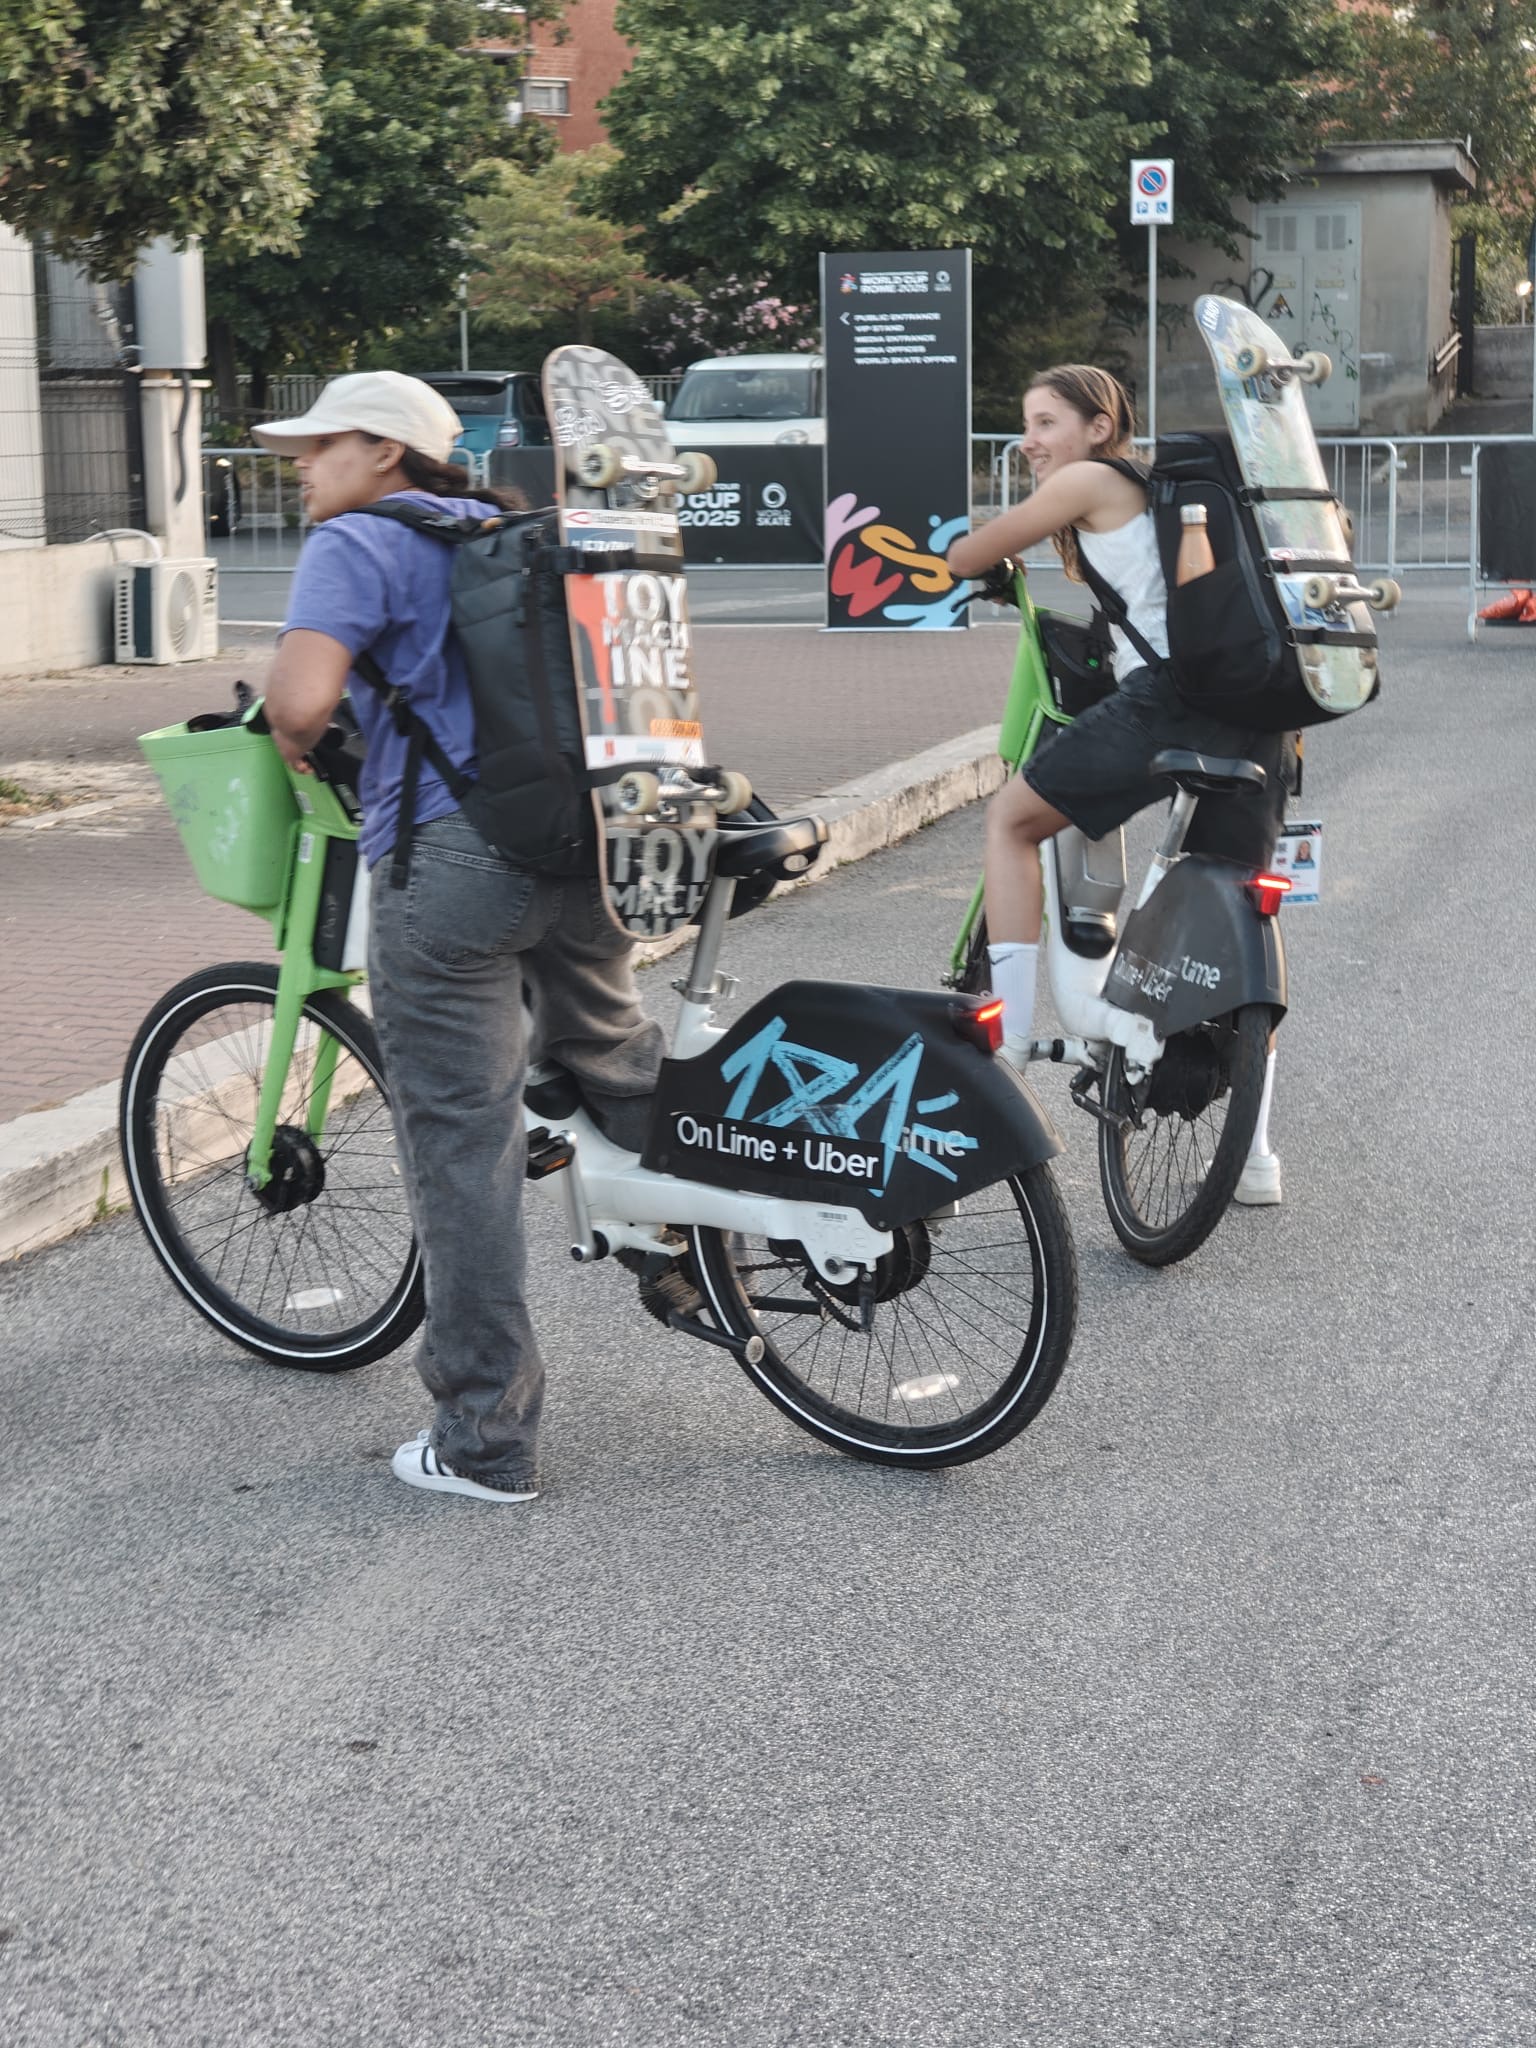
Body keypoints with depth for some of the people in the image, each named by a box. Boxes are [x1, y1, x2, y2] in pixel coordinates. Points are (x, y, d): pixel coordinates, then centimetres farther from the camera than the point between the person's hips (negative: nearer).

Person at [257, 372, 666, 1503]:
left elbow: (302, 698, -17)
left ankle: (487, 1441, 5)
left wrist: (296, 743, 4)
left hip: (448, 859, -7)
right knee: (616, 1058, 30)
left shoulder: (357, 544, -2)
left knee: (463, 1143, 0)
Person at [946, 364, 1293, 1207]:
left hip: (1173, 693, -8)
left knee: (1012, 818, 8)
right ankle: (1254, 1154, 16)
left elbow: (965, 558, 11)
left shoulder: (1089, 481, 5)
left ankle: (1008, 1045, -1)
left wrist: (995, 569, 31)